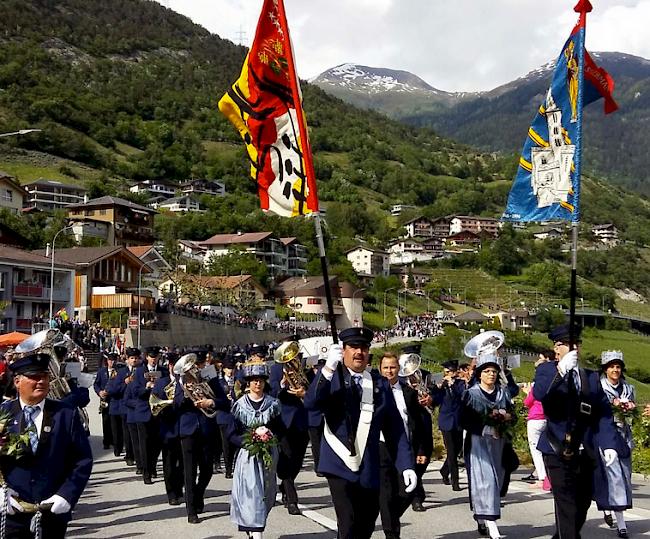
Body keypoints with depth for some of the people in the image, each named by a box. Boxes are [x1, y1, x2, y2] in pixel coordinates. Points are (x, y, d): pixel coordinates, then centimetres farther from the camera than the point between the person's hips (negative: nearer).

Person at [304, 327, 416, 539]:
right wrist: (328, 368, -30)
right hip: (340, 466, -4)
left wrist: (407, 465, 2)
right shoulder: (331, 378, 0)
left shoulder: (381, 384, 9)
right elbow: (310, 403, -20)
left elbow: (395, 429, 9)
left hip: (370, 470, 4)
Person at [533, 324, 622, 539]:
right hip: (558, 452, -5)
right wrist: (561, 370, -34)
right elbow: (539, 394, -21)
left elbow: (603, 414, 5)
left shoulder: (591, 377, 12)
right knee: (567, 506, -9)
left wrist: (609, 444, -7)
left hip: (586, 454, 5)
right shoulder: (546, 370, 0)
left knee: (583, 504, 14)